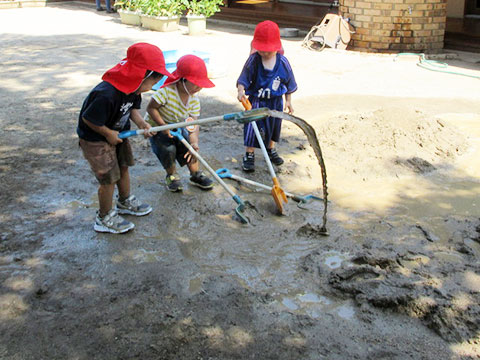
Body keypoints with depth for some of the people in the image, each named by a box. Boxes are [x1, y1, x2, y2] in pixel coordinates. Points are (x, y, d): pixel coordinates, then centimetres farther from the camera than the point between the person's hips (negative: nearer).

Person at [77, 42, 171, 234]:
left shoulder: (133, 88, -11)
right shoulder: (106, 95, -38)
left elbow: (133, 108, 4)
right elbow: (88, 119, -29)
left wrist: (141, 123, -15)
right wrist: (108, 134, -18)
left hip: (118, 133, 9)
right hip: (95, 140, -8)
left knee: (123, 167, 21)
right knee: (109, 178, 0)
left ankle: (125, 202, 46)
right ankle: (104, 218, 20)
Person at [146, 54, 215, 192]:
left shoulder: (194, 99, -16)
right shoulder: (167, 91, -33)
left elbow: (194, 123, -21)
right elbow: (151, 108, -28)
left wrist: (194, 142, -37)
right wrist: (163, 126, -34)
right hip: (156, 126, -5)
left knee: (189, 146, -9)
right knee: (168, 149, -23)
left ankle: (195, 174, 15)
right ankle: (172, 175, 6)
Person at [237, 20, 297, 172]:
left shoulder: (283, 62, -10)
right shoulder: (253, 60, -16)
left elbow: (289, 83, 2)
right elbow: (244, 78, -11)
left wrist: (288, 101, 6)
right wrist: (241, 90, -30)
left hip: (275, 101, 3)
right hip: (256, 101, -3)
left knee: (274, 126, 19)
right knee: (252, 127, -2)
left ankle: (271, 150, 42)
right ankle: (249, 155, 12)